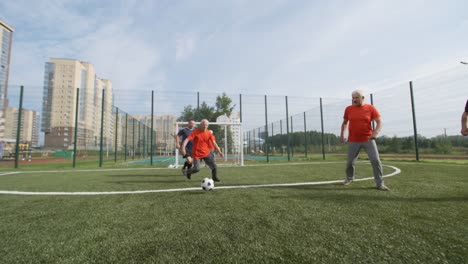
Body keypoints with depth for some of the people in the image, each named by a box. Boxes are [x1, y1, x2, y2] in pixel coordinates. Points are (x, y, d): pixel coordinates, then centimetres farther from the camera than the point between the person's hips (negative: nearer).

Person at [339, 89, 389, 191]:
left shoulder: (370, 108, -3)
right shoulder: (348, 109, 2)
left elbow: (379, 122, -4)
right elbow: (345, 122, 14)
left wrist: (375, 132, -22)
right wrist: (342, 134, 2)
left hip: (368, 140, -1)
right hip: (353, 141, 1)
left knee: (376, 160, -6)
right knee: (350, 161, 7)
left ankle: (380, 183, 8)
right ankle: (349, 178, 32)